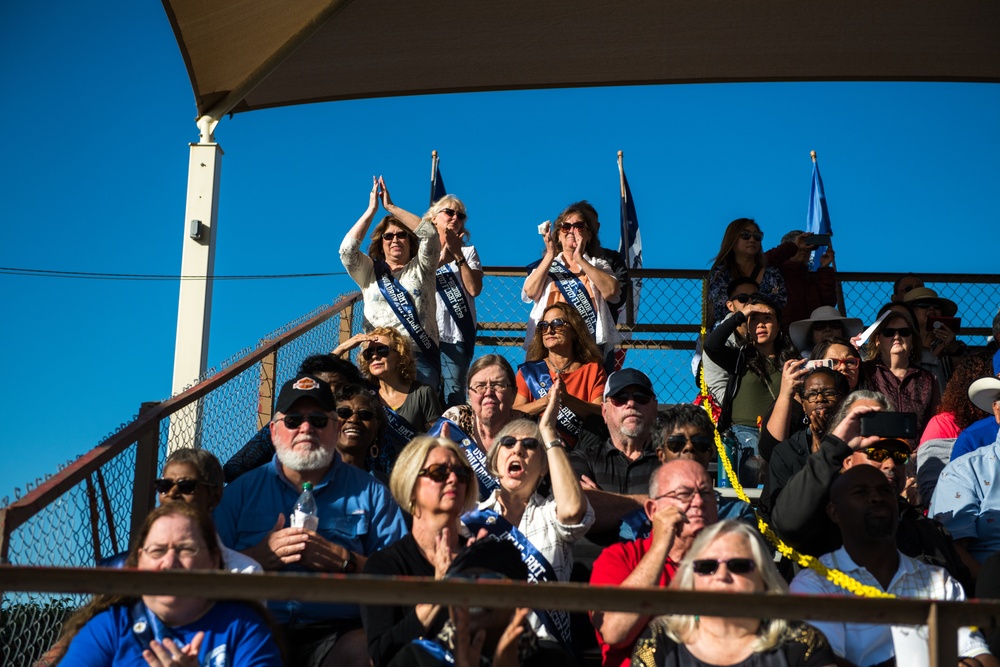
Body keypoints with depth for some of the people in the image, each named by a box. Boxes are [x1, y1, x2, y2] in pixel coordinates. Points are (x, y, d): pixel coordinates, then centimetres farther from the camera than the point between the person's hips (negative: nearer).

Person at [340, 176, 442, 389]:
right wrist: (371, 210, 3)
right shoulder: (369, 272, 18)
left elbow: (430, 234, 1)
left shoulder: (421, 269, 16)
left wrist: (391, 207, 2)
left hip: (420, 356, -1)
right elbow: (347, 249, 1)